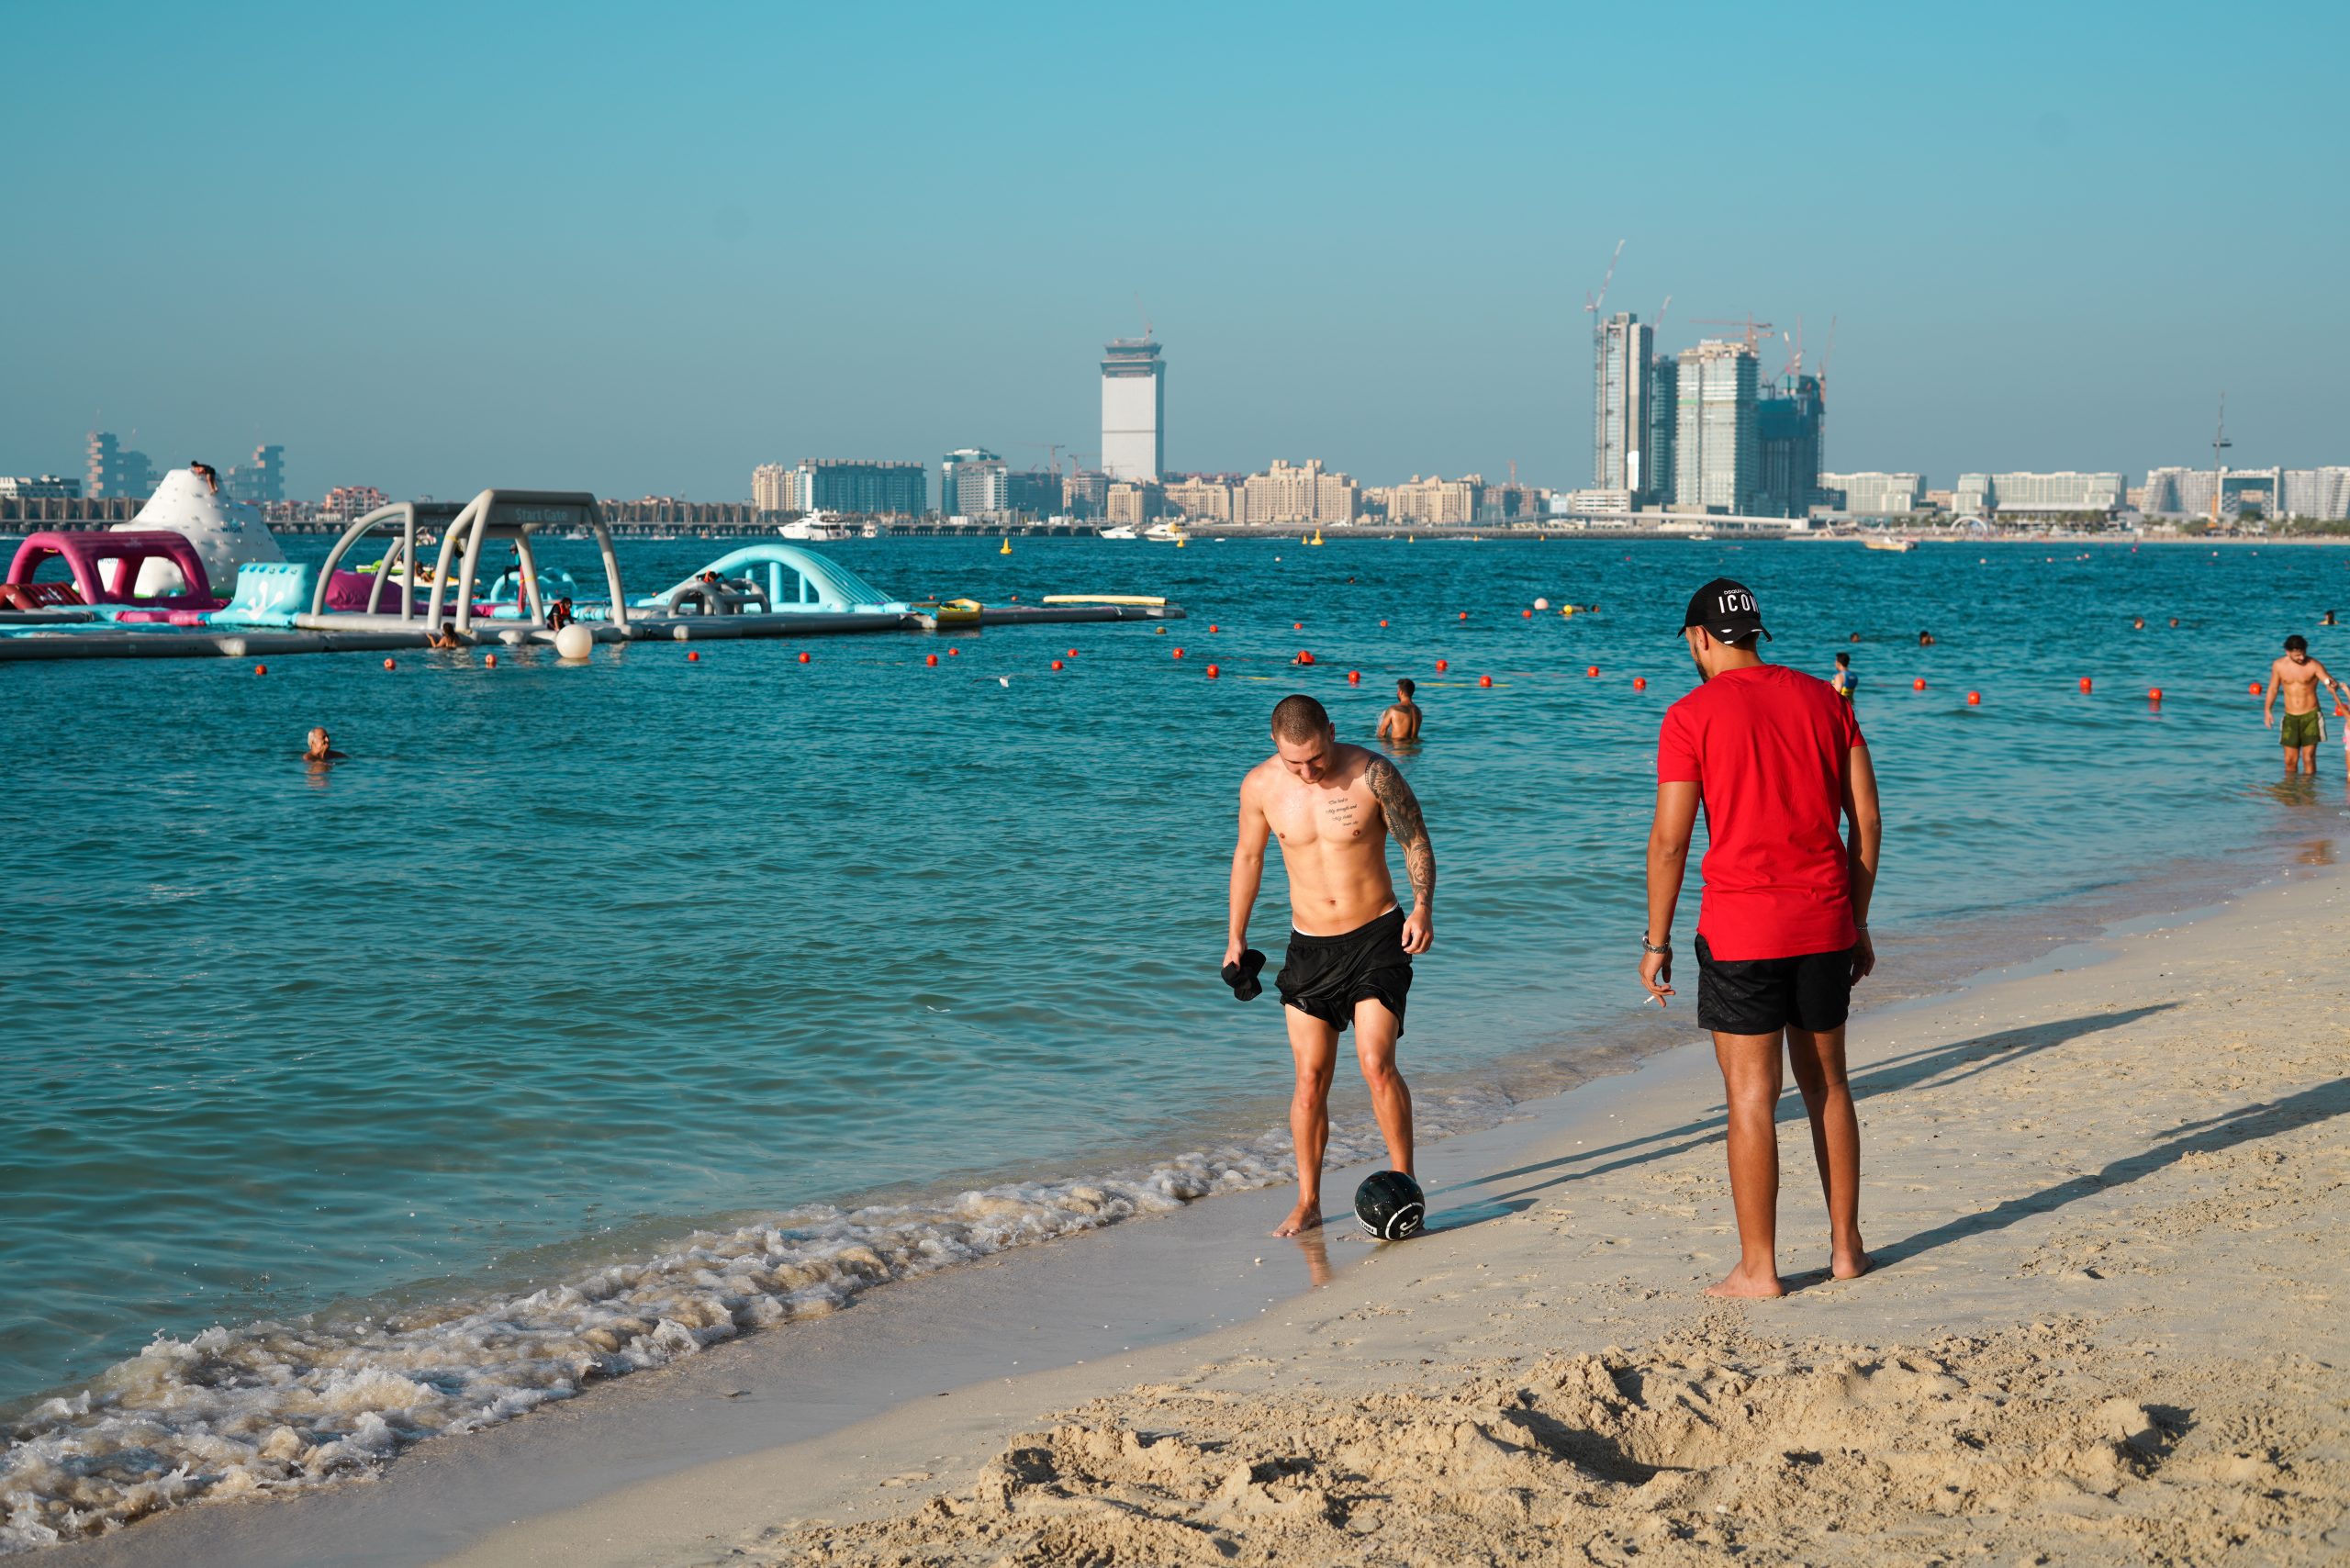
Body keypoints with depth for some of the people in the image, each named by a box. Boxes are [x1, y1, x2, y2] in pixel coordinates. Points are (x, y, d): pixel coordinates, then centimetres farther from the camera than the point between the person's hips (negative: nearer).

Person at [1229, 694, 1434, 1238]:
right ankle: (1307, 1203, 14)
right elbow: (1247, 856, 11)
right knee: (1310, 1078, 2)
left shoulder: (1372, 774, -14)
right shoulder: (1260, 785, -6)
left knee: (1376, 1065, -14)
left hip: (1376, 939, -3)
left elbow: (1416, 842, -3)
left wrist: (1423, 906, -19)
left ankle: (1404, 1183, 2)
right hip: (1309, 946, 3)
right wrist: (1236, 936, 15)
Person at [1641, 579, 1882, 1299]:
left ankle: (1758, 1268, 4)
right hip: (1823, 917, 5)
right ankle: (1845, 1245, 23)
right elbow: (1866, 818, 7)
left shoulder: (1692, 715, -7)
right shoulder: (1823, 699, 7)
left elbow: (1670, 840, -9)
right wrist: (1857, 922, 15)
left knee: (1752, 1096, 0)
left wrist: (1657, 941, 0)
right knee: (1826, 1083, 17)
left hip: (1740, 927, -5)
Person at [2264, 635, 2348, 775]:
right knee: (2290, 760, 4)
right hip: (2290, 717, 3)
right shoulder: (2279, 666, 0)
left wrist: (2333, 685, -46)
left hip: (2311, 716, -3)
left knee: (2308, 758, -6)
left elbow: (2330, 681, -22)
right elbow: (2272, 689, 10)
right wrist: (2267, 710, 0)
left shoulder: (2314, 666, -11)